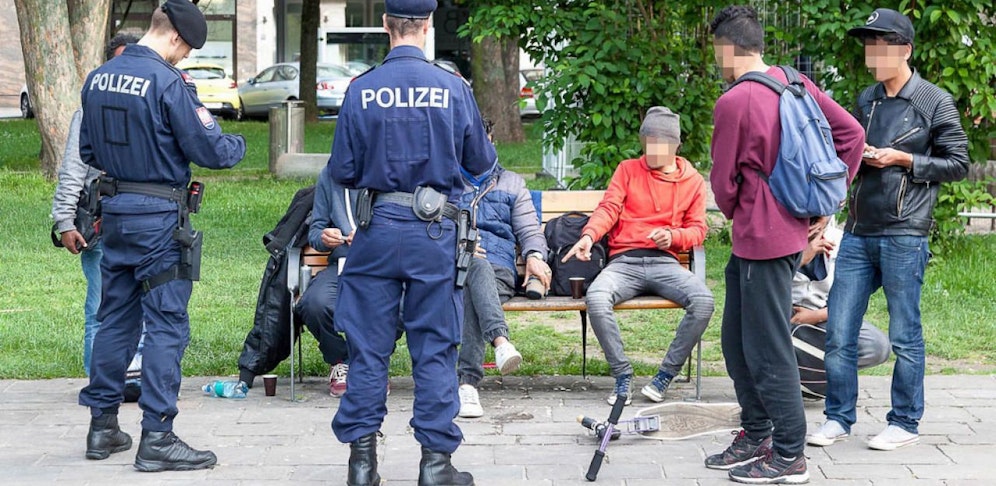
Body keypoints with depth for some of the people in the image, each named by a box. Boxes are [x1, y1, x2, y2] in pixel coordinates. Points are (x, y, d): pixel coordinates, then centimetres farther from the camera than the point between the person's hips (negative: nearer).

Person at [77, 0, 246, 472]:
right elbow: (208, 151, -13)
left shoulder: (97, 79, 7)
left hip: (115, 211, 7)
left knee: (116, 318, 15)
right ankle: (157, 438, -3)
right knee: (166, 325, -3)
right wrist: (237, 144, 6)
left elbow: (87, 152, 16)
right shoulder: (167, 82, -16)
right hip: (159, 217, -7)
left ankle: (102, 425, 21)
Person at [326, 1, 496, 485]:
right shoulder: (451, 88, -6)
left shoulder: (361, 90, -5)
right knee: (434, 349, 6)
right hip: (434, 232, -1)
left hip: (376, 229, 1)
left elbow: (341, 170, 0)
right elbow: (481, 163, 4)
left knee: (368, 348, 8)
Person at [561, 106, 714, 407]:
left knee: (704, 301, -30)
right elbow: (609, 208, 3)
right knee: (595, 298, -33)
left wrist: (673, 236, -10)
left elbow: (698, 229, 13)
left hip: (665, 262, 0)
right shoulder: (628, 170, 16)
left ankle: (667, 374, -14)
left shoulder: (693, 181, 17)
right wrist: (589, 235, -18)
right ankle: (622, 375, -18)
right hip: (624, 261, 0)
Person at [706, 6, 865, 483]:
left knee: (768, 352, 0)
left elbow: (723, 184, -10)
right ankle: (756, 437, 29)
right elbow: (851, 132, 7)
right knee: (737, 341, 19)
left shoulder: (733, 103, -18)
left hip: (761, 242, -9)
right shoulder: (794, 83, 5)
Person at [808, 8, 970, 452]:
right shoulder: (866, 101, 14)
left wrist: (903, 159, -12)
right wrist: (857, 157, 2)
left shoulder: (935, 102, -3)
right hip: (858, 232, 5)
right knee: (838, 332, 4)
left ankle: (905, 423, 15)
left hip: (904, 235, -5)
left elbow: (958, 163, -2)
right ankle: (838, 418, 15)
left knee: (905, 335, 3)